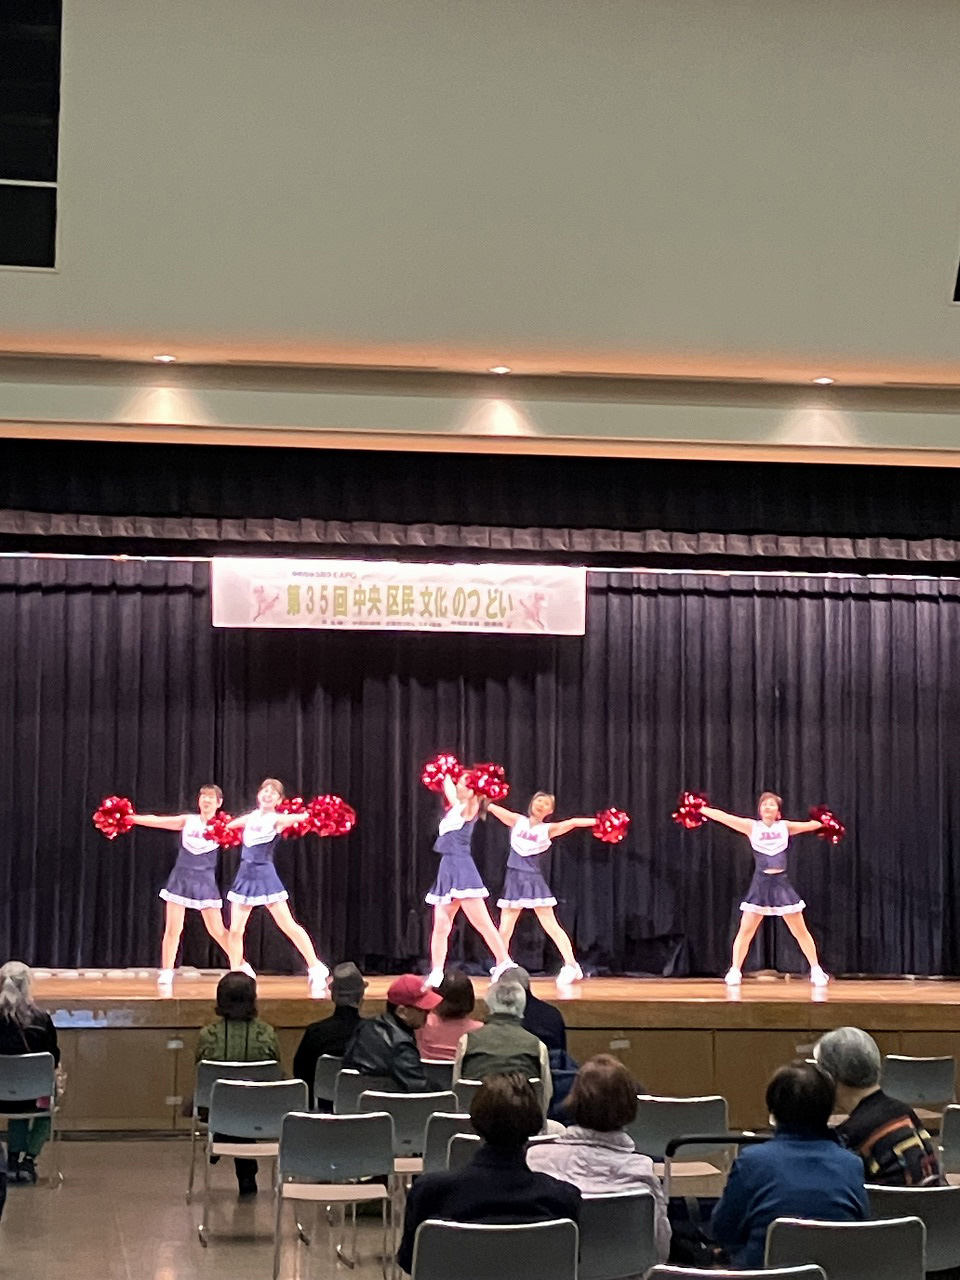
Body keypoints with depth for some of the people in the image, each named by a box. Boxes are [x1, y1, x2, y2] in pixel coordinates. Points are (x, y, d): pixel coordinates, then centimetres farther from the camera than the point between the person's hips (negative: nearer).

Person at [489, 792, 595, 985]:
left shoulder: (548, 829, 3)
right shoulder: (517, 821, 9)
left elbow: (572, 822, -7)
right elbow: (494, 809, 5)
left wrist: (598, 821, -18)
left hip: (534, 880, -2)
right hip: (514, 880, 2)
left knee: (551, 926, -8)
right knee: (504, 930, 3)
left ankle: (571, 965, -9)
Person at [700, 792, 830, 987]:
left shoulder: (785, 827, 6)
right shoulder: (752, 827, 1)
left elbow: (812, 825, 10)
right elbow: (723, 817, -5)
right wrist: (700, 809, -9)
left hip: (781, 883, 1)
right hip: (760, 883, -1)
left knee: (800, 931, 4)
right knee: (745, 930, -4)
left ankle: (816, 970, 13)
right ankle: (734, 971, 2)